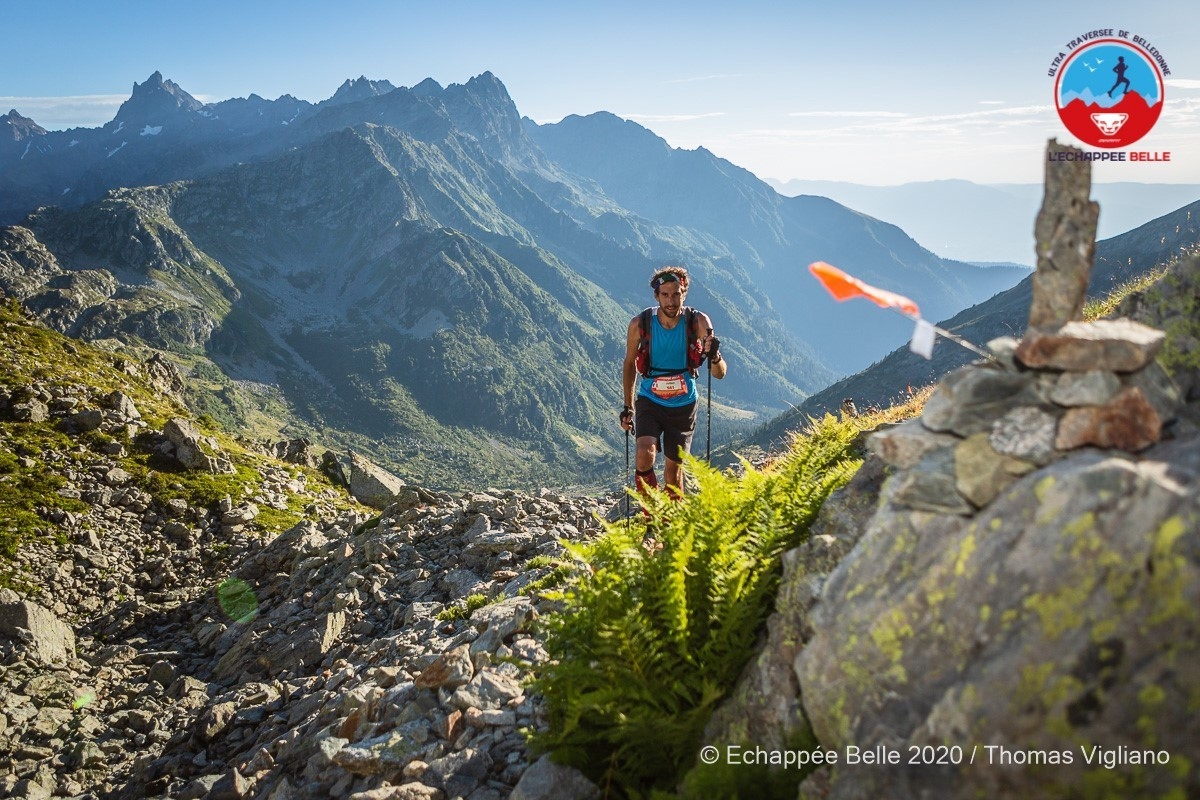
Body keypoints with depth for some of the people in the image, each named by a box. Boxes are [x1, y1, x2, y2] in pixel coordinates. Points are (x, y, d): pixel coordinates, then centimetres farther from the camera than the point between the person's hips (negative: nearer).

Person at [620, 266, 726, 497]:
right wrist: (628, 407, 4)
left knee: (674, 469, 7)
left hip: (683, 405, 1)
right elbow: (630, 364, 4)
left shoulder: (699, 322, -14)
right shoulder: (639, 324, -13)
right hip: (650, 402, 0)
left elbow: (719, 374, -14)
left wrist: (714, 356, -37)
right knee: (645, 455, -22)